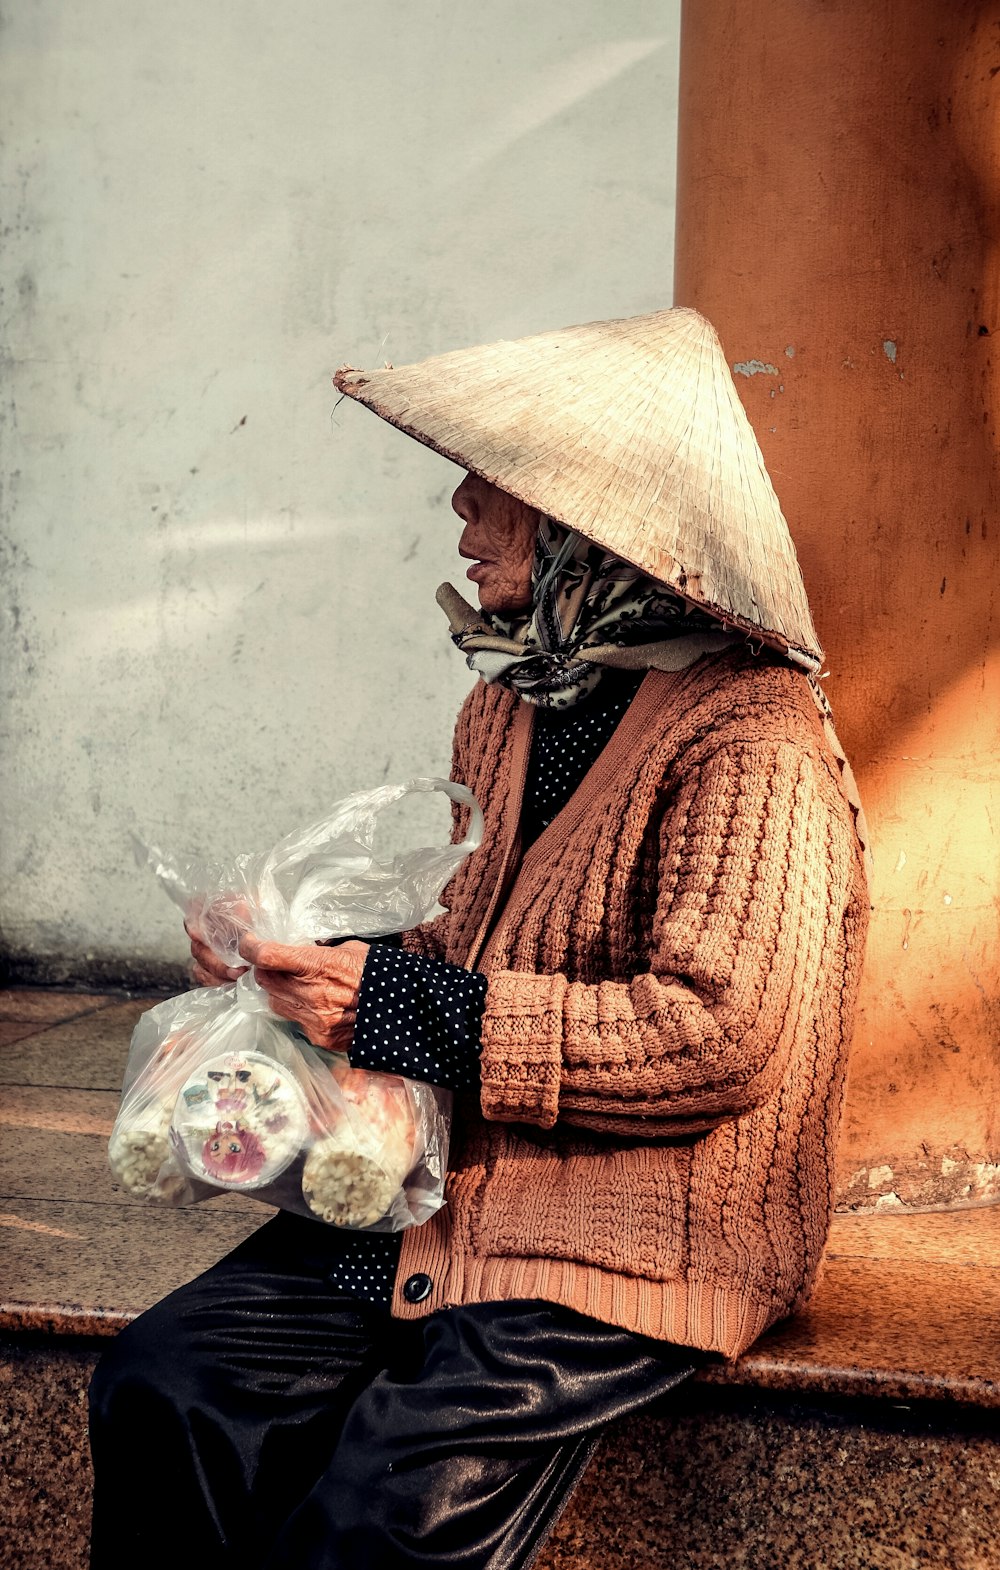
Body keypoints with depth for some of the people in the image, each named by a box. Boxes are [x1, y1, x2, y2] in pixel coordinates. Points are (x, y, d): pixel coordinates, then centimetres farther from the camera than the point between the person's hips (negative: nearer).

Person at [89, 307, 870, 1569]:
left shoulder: (753, 733, -12)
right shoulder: (509, 702, 15)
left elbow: (718, 1036, -20)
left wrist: (395, 1006, -19)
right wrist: (303, 955, 5)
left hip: (637, 1234, -7)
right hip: (454, 1185, 7)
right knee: (161, 1385, -14)